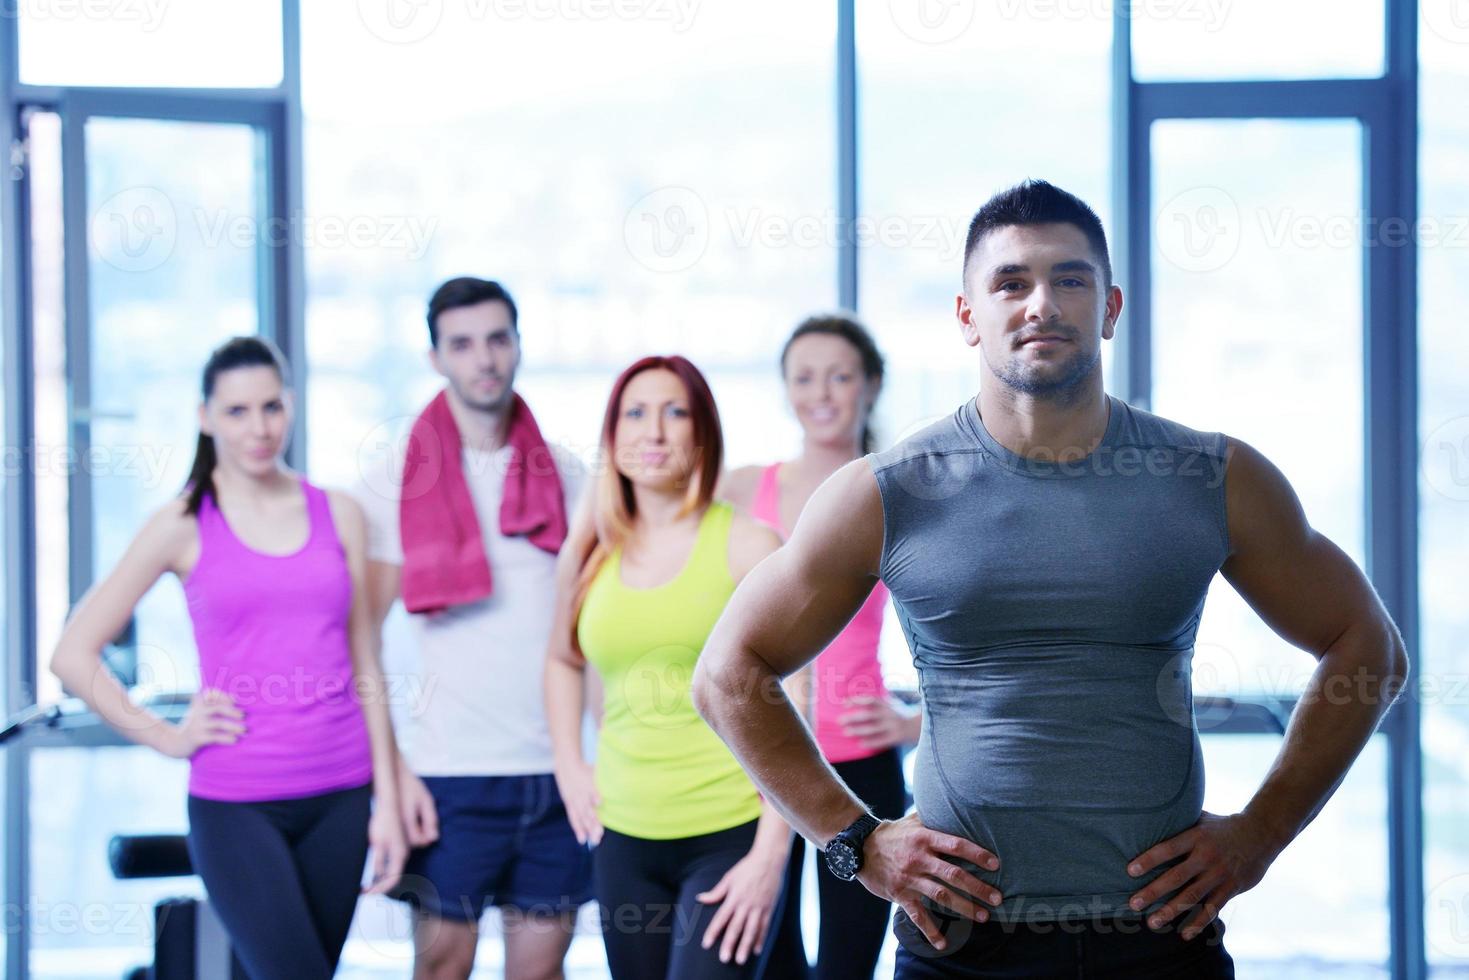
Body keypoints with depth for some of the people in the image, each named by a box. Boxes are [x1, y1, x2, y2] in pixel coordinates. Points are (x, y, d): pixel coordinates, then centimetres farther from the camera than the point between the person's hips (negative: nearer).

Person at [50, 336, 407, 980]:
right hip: (236, 805, -3)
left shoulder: (338, 515, 8)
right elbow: (73, 655, 2)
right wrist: (168, 737, -3)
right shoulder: (183, 525, 1)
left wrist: (387, 800, 6)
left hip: (339, 796, 3)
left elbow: (364, 667, 10)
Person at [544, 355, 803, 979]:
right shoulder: (590, 556, 7)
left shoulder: (747, 546, -5)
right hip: (624, 838, 4)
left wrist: (771, 853, -13)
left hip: (730, 837, -4)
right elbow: (563, 659, 27)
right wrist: (570, 766, 13)